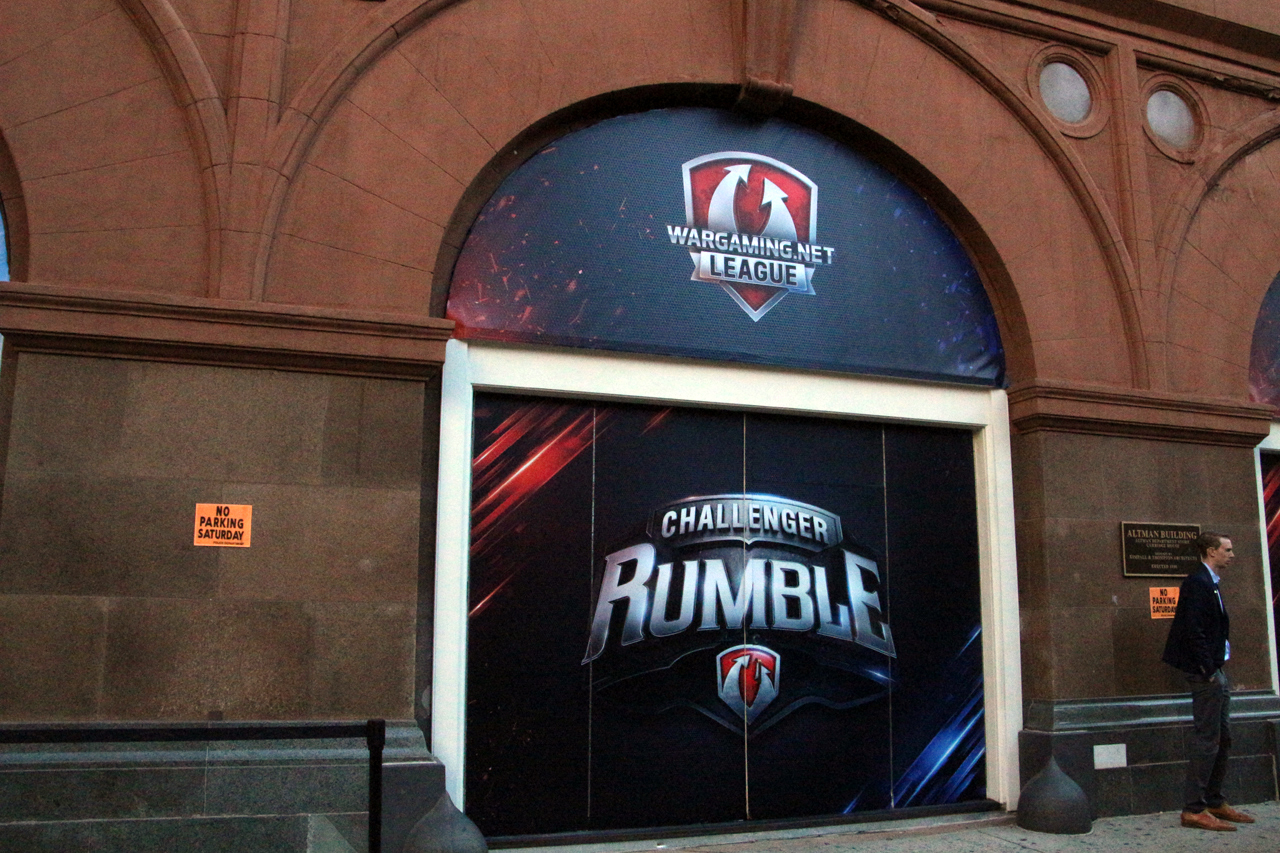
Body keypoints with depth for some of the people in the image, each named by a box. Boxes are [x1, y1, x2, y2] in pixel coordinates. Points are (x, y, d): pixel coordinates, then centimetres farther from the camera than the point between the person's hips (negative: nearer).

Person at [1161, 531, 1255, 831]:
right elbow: (1194, 631, -22)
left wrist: (1216, 669, 12)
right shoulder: (1198, 583, -15)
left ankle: (1215, 802, 25)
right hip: (1206, 673, -11)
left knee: (1221, 738, 16)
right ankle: (1194, 809, -2)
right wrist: (1208, 671, -21)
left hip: (1215, 673, 11)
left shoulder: (1209, 583, 17)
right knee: (1206, 740, -7)